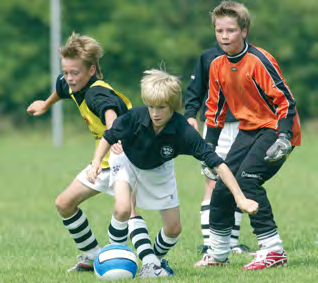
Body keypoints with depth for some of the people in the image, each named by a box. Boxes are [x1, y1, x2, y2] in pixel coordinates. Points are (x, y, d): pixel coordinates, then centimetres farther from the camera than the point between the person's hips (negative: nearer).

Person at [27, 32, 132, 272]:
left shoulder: (97, 93, -31)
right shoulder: (74, 86, -3)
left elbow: (110, 112, -55)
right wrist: (46, 105, 44)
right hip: (105, 161, 10)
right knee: (65, 203, 13)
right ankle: (93, 256, 26)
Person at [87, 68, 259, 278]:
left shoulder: (183, 132, -37)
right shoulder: (135, 117, -36)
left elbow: (217, 163, -37)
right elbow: (109, 137, -14)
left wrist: (240, 198, -43)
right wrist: (96, 162, -28)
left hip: (158, 170, 2)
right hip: (127, 161, -2)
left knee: (173, 228, 4)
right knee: (123, 209, -28)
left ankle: (156, 259, 34)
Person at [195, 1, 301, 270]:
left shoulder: (259, 61, -20)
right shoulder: (217, 66, 3)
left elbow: (285, 100, -20)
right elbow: (215, 108, 15)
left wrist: (284, 138, -29)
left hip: (275, 129, -8)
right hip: (249, 130, 8)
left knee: (247, 177, -24)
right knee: (224, 183, 5)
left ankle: (273, 250, -22)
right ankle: (217, 252, 22)